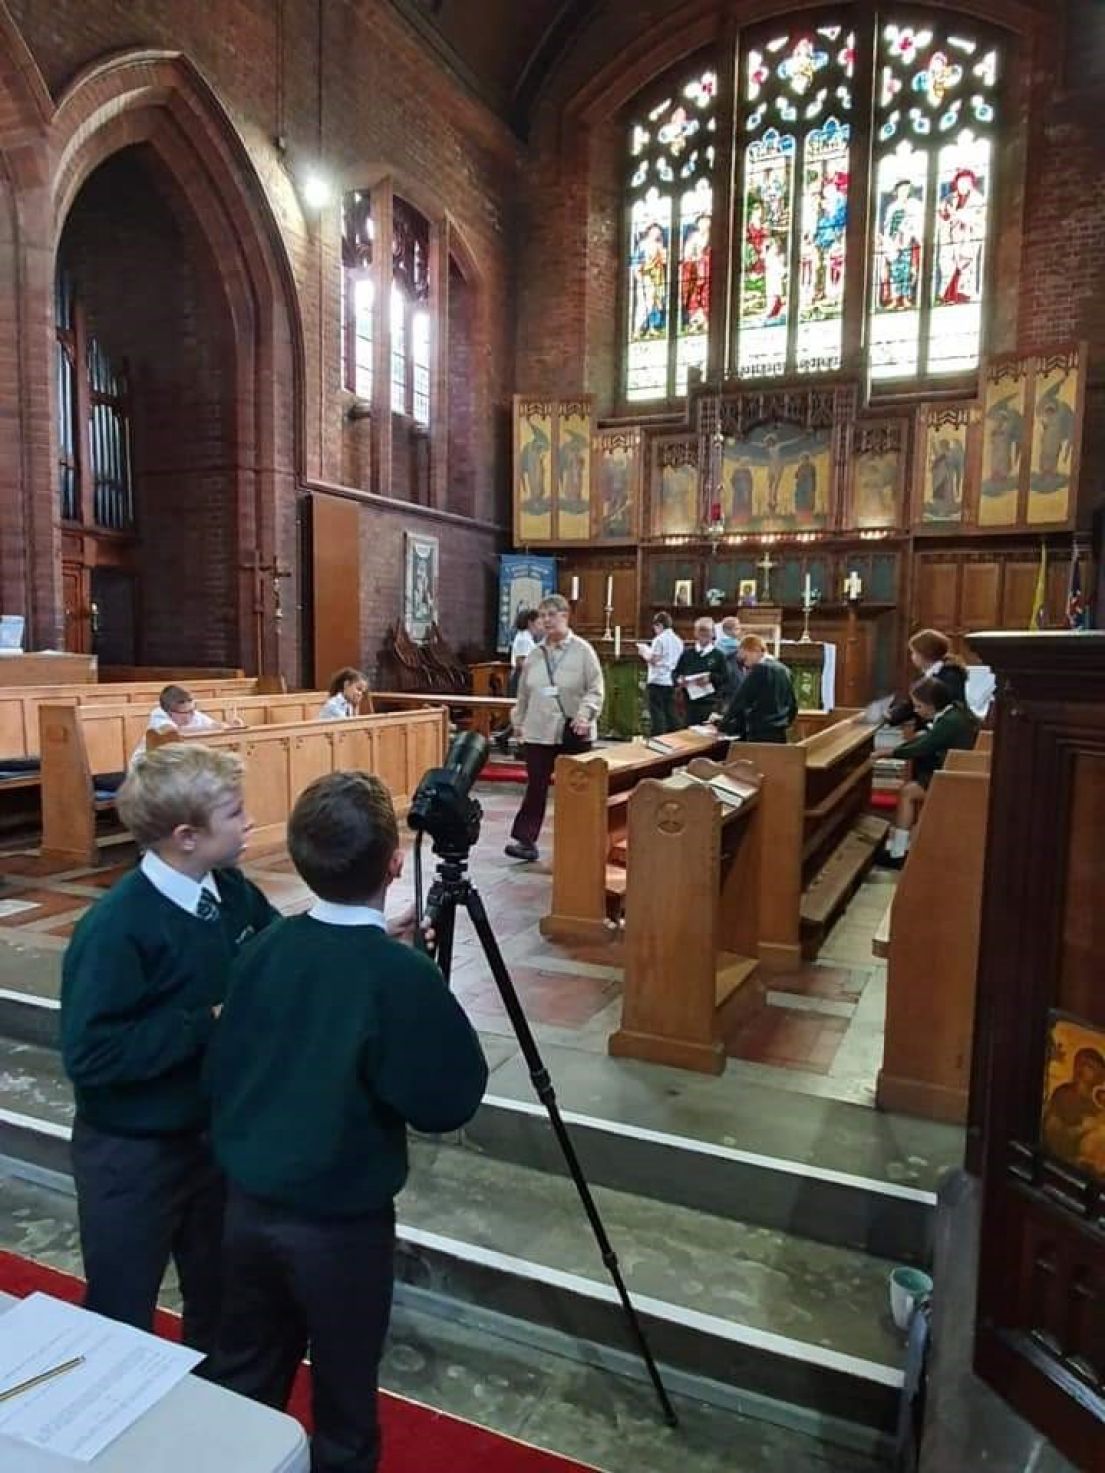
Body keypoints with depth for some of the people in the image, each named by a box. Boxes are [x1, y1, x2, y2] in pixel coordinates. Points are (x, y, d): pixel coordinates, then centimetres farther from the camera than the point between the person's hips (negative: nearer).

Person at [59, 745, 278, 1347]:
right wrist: (210, 1022, -27)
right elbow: (89, 1055, -29)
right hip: (131, 1155, -6)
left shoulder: (233, 892, -8)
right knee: (120, 1320, 17)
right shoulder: (116, 928, -28)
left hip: (213, 1134, 6)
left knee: (218, 1298, 25)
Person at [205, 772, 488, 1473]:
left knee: (242, 1381, 25)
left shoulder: (269, 945, -8)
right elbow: (450, 1102, -17)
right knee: (343, 1402, 17)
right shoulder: (401, 973, -25)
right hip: (340, 1221, -5)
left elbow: (222, 1069, 1)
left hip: (248, 1200, 6)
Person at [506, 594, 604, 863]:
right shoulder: (534, 654, 8)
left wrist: (585, 713, -21)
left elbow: (596, 689, -7)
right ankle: (525, 840, 5)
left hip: (574, 733, -3)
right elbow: (523, 692, 17)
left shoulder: (582, 651, -4)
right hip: (539, 731, 3)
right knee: (536, 787, 2)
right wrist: (518, 721, 18)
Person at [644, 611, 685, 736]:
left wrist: (646, 653, 3)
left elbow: (653, 660, -15)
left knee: (656, 713, -2)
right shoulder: (678, 640, 9)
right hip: (671, 681, 7)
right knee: (670, 713, 10)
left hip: (657, 680, -7)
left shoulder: (659, 639, -11)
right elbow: (679, 661, 14)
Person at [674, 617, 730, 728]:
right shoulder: (687, 653, 11)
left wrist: (711, 678, -19)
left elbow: (725, 679, -4)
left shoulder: (718, 655, 3)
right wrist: (679, 679, -9)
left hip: (711, 705, -3)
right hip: (690, 703, 3)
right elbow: (676, 673, 12)